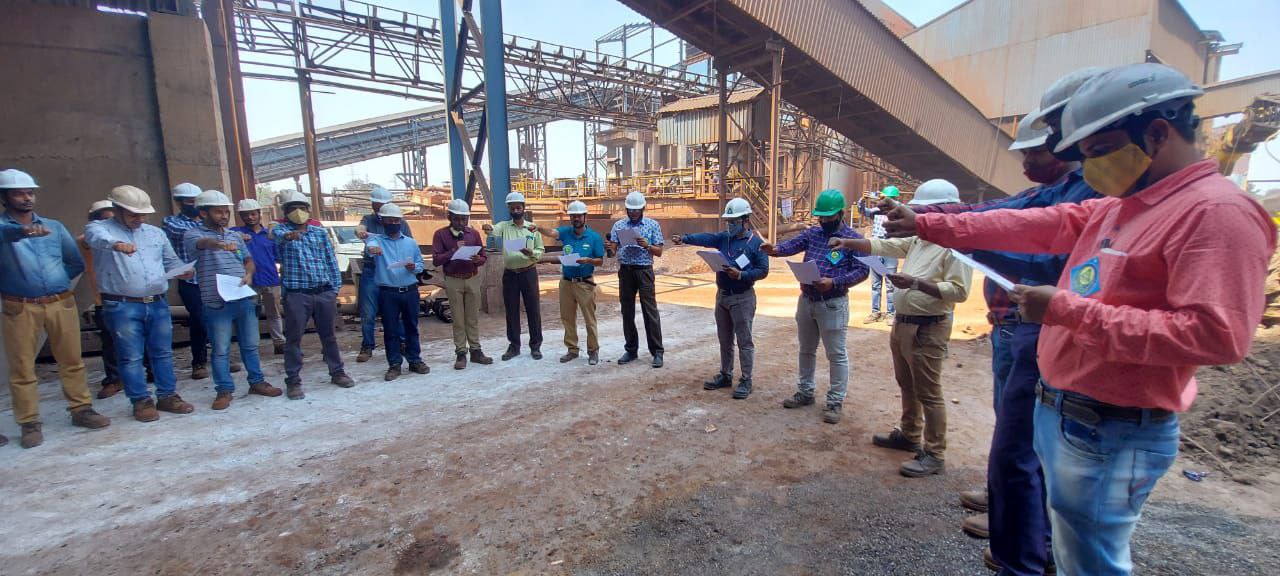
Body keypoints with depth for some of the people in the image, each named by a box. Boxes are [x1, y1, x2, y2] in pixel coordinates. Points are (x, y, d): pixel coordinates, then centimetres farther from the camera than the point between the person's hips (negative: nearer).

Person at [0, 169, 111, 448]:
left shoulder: (55, 226, 10)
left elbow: (77, 263, 15)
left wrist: (55, 280, 5)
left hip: (62, 304, 2)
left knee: (72, 361, 8)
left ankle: (81, 409, 17)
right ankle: (30, 423, 12)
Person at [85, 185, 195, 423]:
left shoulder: (156, 233, 14)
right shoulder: (102, 228, 2)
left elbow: (171, 261, 19)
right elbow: (94, 236, -23)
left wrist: (182, 272, -3)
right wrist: (116, 244, -45)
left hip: (157, 304, 4)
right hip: (122, 307, -4)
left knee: (163, 353, 10)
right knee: (131, 357, 3)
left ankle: (167, 396, 20)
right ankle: (141, 401, 13)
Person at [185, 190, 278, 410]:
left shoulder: (235, 235, 14)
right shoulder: (193, 234, -4)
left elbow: (249, 260, 21)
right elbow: (203, 243, -28)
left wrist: (248, 274, -1)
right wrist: (219, 244, -51)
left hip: (244, 299, 5)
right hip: (217, 303, -5)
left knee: (250, 345, 13)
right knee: (221, 350, 3)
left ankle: (257, 382, 24)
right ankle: (224, 390, 14)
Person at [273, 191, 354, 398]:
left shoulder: (320, 231, 9)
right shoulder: (281, 228, 2)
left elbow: (331, 261, 10)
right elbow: (278, 235, -24)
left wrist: (335, 288, 5)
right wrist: (288, 235, -49)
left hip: (324, 292, 3)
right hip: (296, 294, -2)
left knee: (328, 335, 13)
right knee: (293, 338, 4)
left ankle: (337, 372, 24)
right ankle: (293, 381, 14)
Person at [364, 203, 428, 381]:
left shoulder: (410, 242, 10)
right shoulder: (377, 240, 1)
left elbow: (420, 263, 11)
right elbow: (370, 245, -24)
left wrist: (414, 268, -12)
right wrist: (371, 248, -49)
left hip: (410, 291, 2)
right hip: (388, 292, -2)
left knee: (411, 326, 10)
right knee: (390, 330, 4)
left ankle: (415, 361, 19)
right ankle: (394, 365, 13)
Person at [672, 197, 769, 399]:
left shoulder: (756, 243, -7)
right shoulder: (724, 237, 8)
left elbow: (763, 270, -10)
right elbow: (705, 238, -8)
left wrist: (741, 275, -23)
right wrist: (685, 239, -24)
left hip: (742, 298, -6)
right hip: (722, 295, 6)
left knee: (744, 341, 2)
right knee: (724, 340, 15)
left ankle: (746, 380, 13)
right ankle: (725, 375, 28)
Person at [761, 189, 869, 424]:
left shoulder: (854, 239, -7)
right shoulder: (811, 233, 7)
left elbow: (862, 271, -12)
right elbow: (792, 245, -8)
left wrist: (834, 282, -25)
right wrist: (776, 249, -30)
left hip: (833, 304, -5)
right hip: (806, 299, 6)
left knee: (836, 354, 3)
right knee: (806, 350, 16)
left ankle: (835, 402, 14)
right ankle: (805, 392, 31)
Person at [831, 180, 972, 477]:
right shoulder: (918, 239, 11)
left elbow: (959, 291, -22)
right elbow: (882, 246, 14)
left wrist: (917, 283, -27)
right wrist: (847, 243, 4)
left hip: (927, 329, -9)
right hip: (903, 323, 9)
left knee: (928, 393, -1)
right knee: (907, 385, 20)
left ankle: (934, 455, 9)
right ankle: (909, 435, 36)